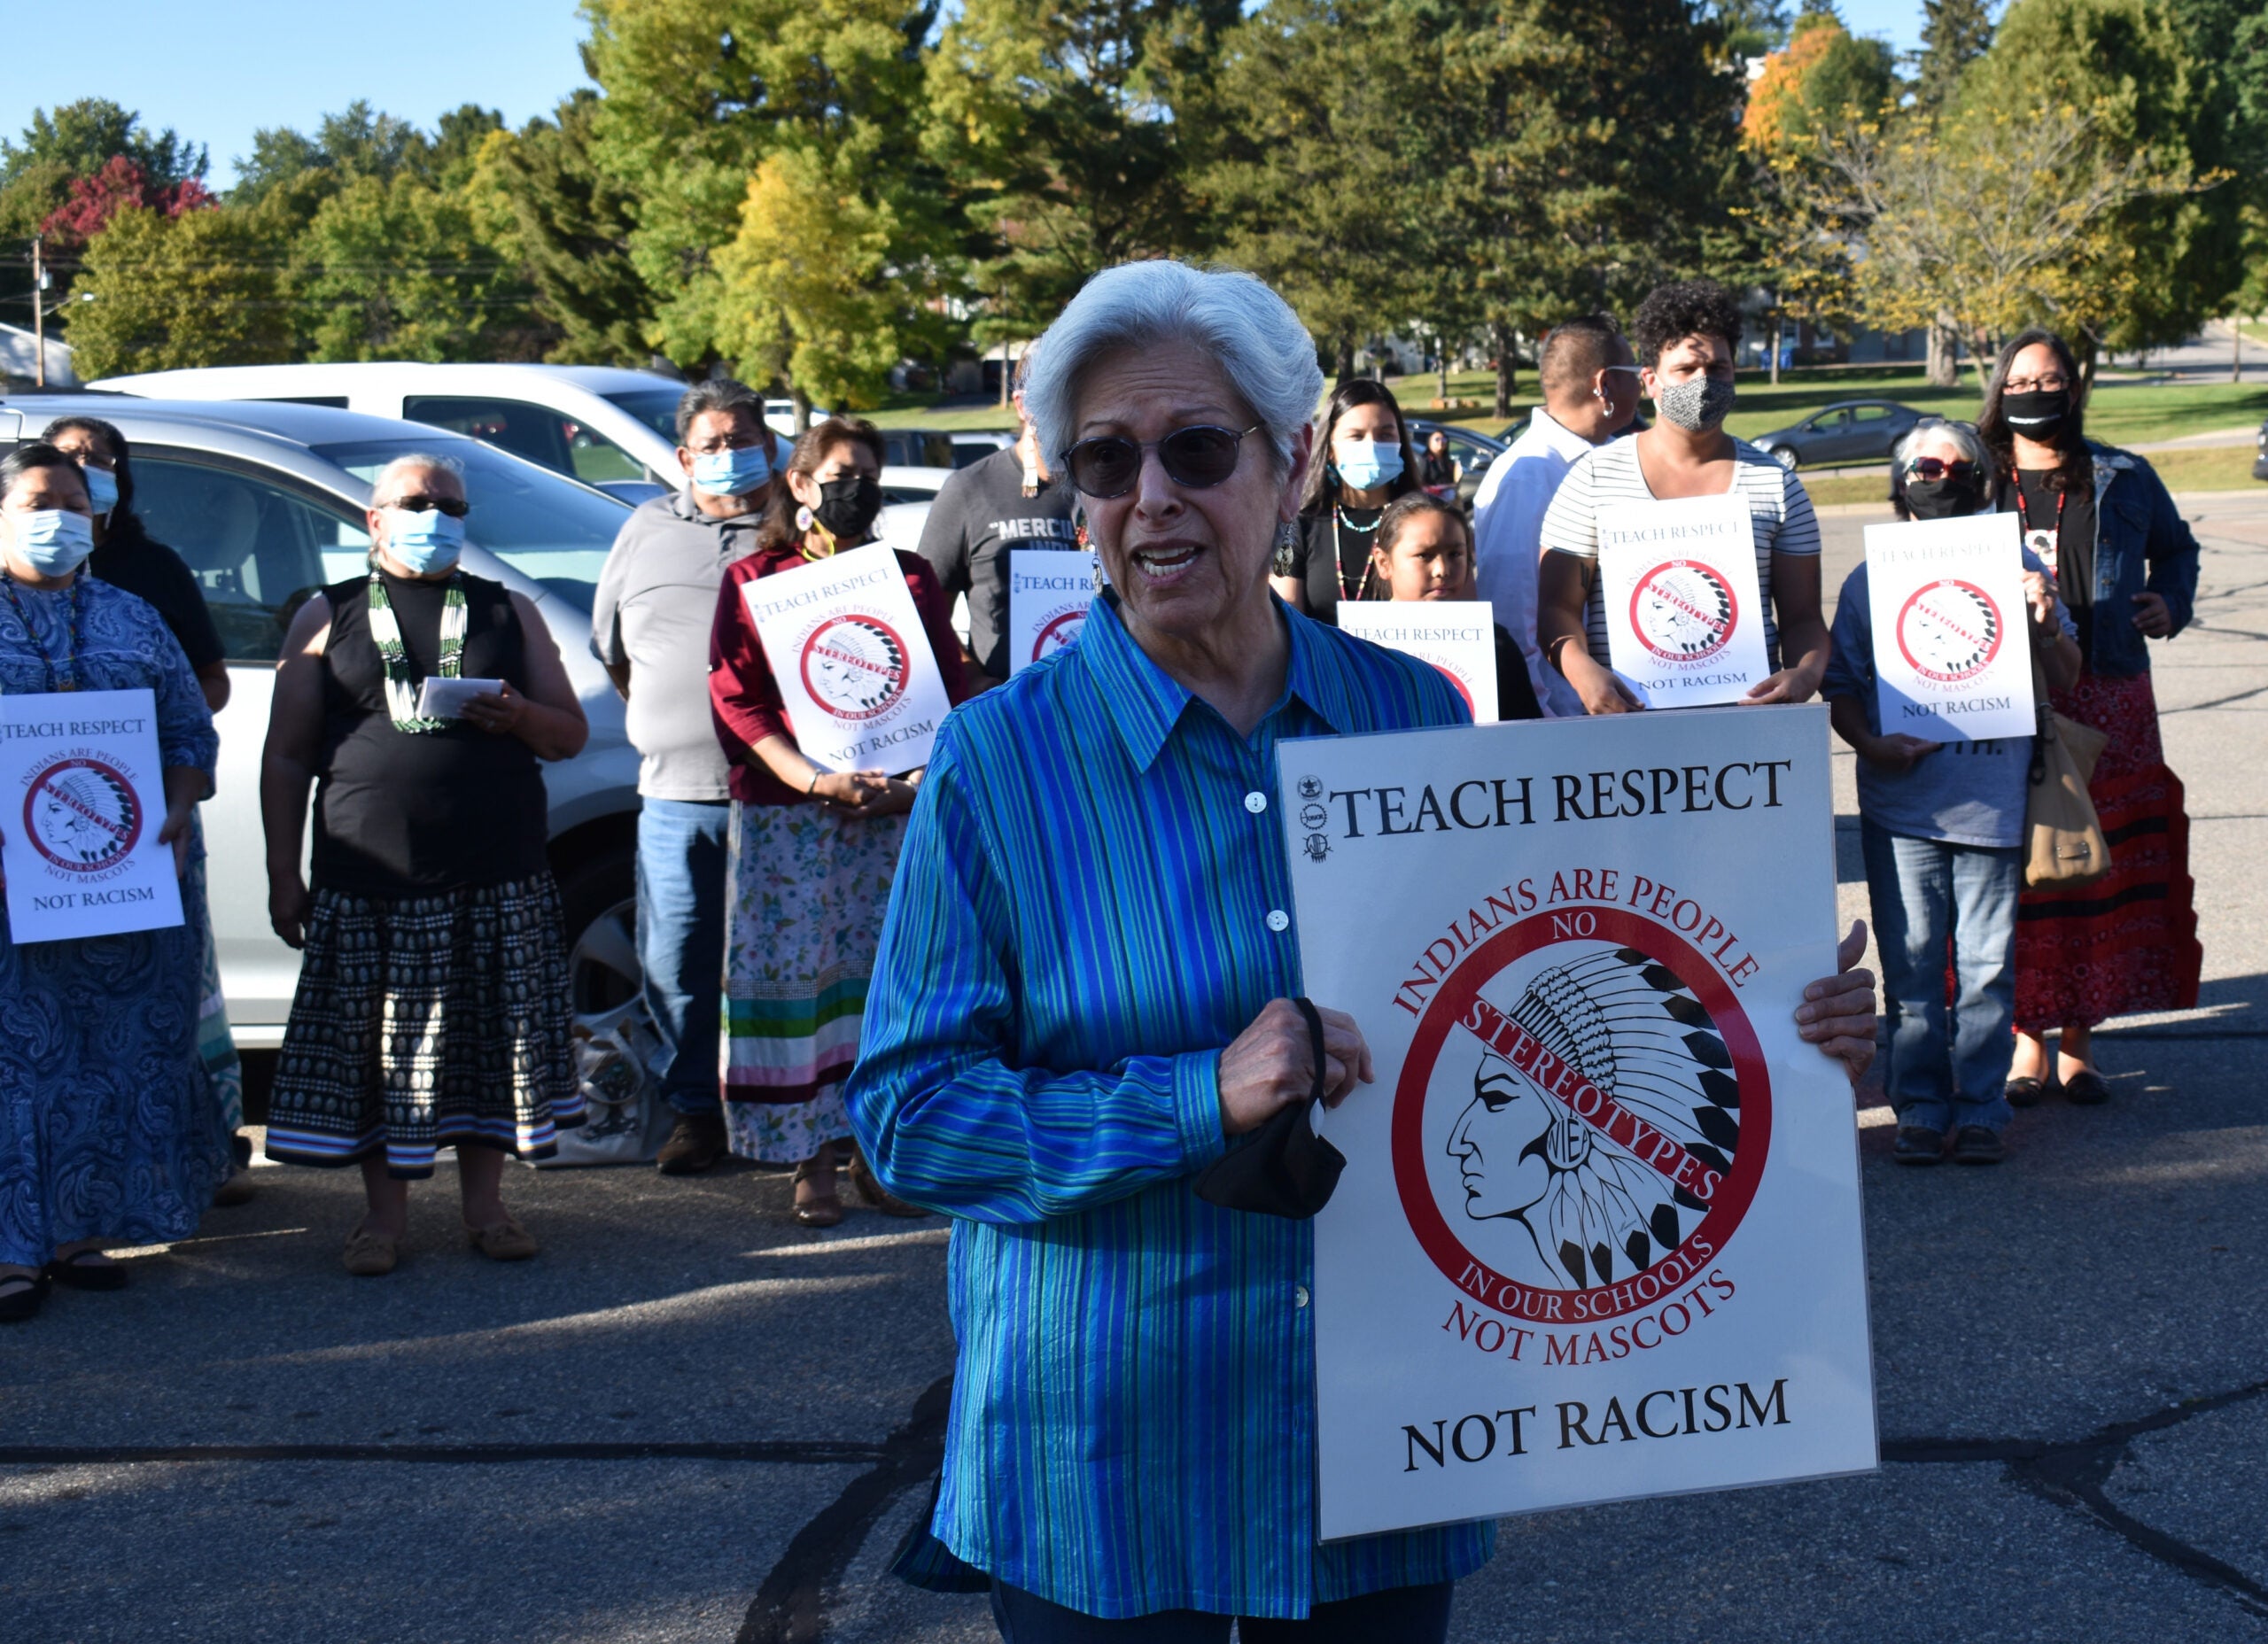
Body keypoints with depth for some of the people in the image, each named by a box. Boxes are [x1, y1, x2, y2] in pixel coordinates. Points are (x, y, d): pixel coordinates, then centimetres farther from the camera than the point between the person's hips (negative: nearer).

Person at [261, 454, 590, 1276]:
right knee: (375, 1051, 0)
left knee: (492, 1042, 3)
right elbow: (285, 758, 9)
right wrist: (283, 876, 2)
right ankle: (385, 1213, 13)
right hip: (368, 884, -1)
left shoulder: (507, 612, 15)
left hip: (498, 883, 1)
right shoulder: (329, 617, 11)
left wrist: (520, 716, -8)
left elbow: (572, 734, 15)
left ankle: (485, 1207, 16)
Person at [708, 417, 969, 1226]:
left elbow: (949, 691, 11)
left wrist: (922, 780, -7)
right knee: (793, 972, -4)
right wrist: (816, 780, -14)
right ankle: (811, 1163, 4)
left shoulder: (911, 578, 15)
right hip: (786, 816, -2)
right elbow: (737, 701, -1)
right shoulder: (752, 581, 7)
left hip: (899, 814, 2)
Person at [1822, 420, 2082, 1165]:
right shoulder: (1869, 579, 9)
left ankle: (1980, 1111, 11)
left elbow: (2065, 679, 12)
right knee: (1911, 966, 2)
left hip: (1993, 799, 0)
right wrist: (1871, 744, -10)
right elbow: (1841, 686, 8)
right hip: (1902, 803, 0)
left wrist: (2046, 625, -7)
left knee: (1987, 966, 1)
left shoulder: (2018, 568, 9)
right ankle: (1919, 1110, 12)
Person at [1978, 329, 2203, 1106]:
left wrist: (2171, 605, 6)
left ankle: (2079, 1041, 12)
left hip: (2106, 705, 1)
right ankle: (2027, 1041, 8)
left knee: (2101, 865, 1)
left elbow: (2176, 548, 25)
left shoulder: (2123, 480, 10)